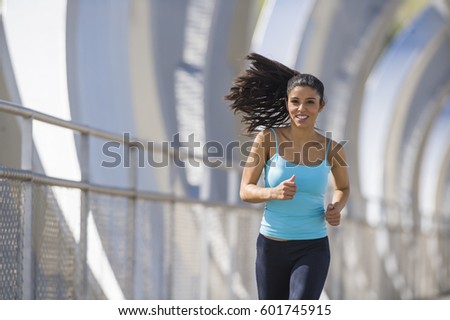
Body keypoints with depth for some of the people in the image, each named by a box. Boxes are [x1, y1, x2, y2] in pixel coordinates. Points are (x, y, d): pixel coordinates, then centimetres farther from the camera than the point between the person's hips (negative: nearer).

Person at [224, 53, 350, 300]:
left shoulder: (332, 149, -3)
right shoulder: (268, 138, -7)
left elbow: (343, 188, 17)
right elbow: (246, 191, -6)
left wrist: (336, 208, -6)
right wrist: (274, 192, -27)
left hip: (312, 250, -1)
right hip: (271, 247, 1)